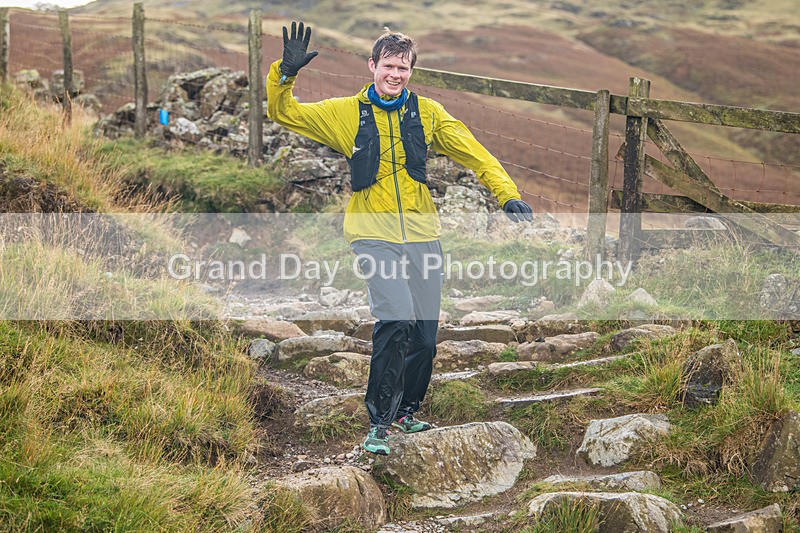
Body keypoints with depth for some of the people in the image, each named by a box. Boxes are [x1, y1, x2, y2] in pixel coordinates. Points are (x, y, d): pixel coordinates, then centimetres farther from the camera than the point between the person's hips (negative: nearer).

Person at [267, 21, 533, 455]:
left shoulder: (427, 113, 8)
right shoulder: (346, 113, 4)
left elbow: (472, 152, 5)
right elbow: (283, 113, 6)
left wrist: (507, 193, -8)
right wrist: (286, 73, -12)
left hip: (422, 236, 3)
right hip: (373, 235, -3)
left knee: (424, 335, 6)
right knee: (397, 319, -23)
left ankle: (405, 411, 32)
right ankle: (378, 423, -11)